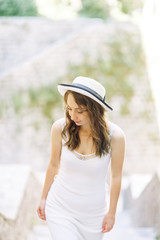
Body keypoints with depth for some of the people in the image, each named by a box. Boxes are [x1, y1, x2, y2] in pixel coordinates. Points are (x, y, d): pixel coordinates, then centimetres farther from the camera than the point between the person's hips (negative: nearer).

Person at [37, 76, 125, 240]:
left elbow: (116, 176, -6)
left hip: (93, 212, 0)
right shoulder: (60, 128, -16)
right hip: (60, 207, 0)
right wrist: (43, 198, 9)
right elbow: (53, 165, 0)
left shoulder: (115, 135, -19)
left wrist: (111, 212, 1)